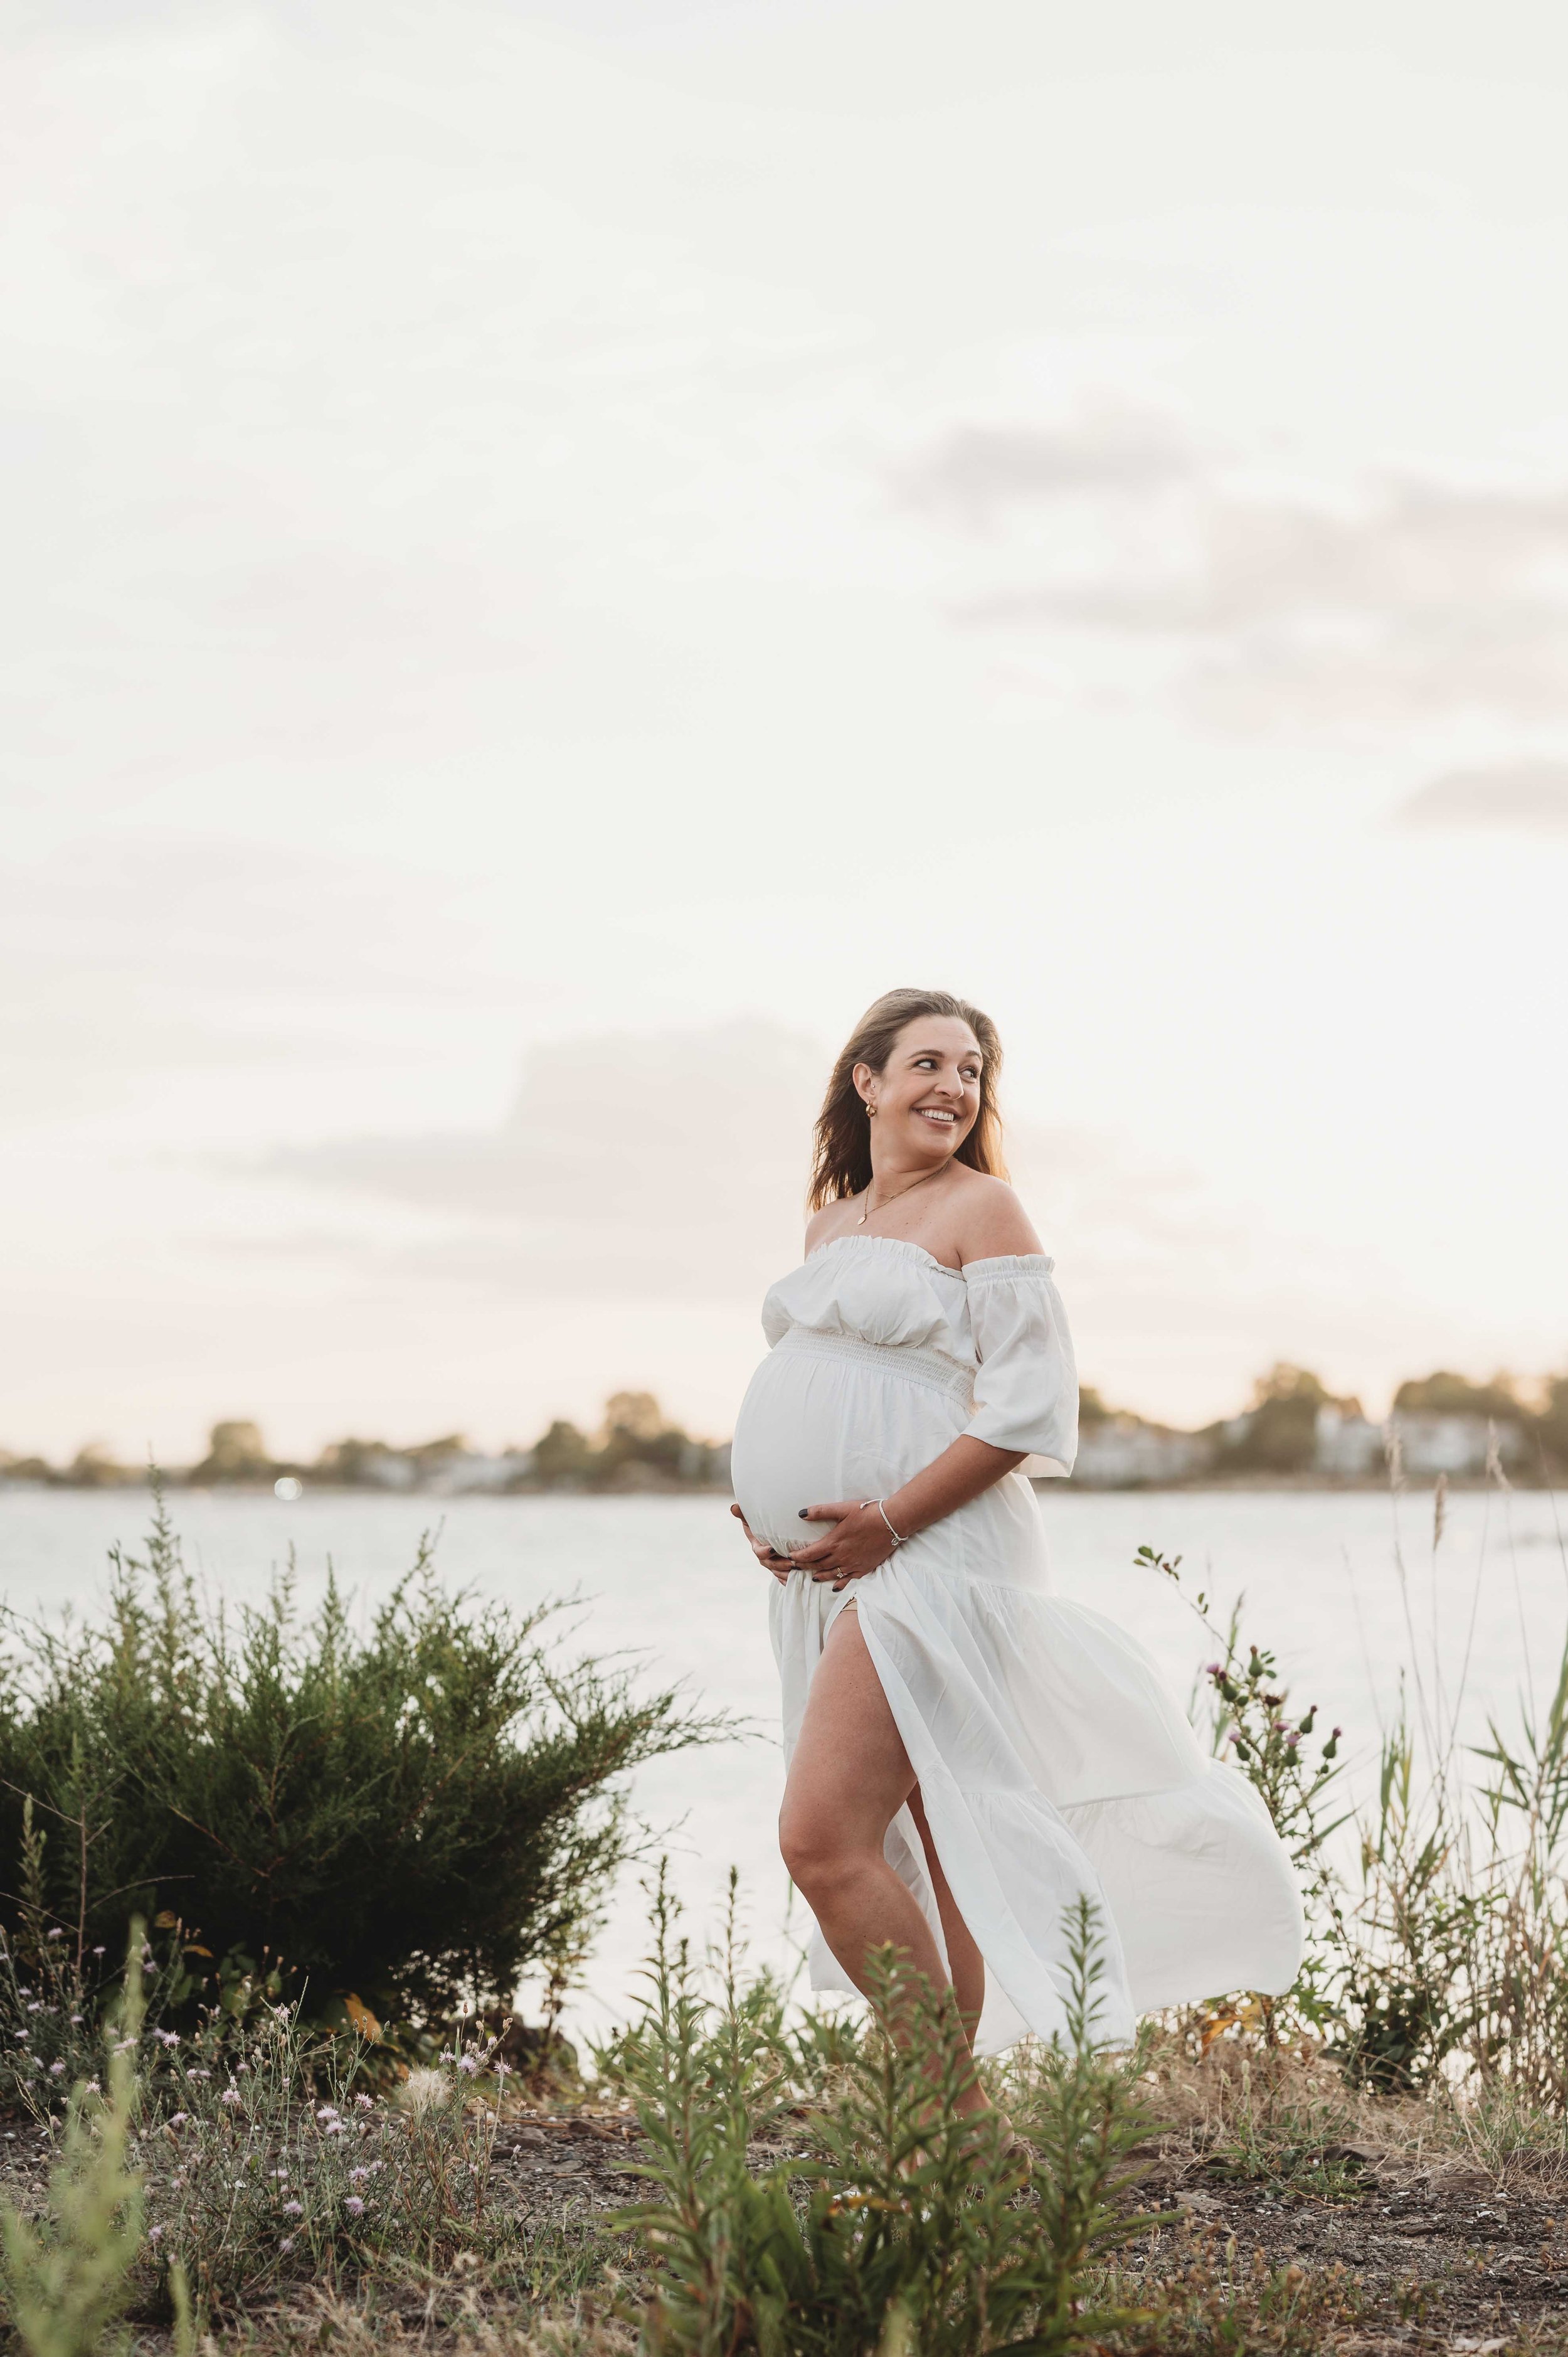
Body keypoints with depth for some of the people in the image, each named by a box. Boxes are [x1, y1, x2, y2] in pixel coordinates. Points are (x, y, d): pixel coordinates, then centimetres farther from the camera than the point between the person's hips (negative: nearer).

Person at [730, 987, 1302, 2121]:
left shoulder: (981, 1208, -4)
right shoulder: (832, 1222, 17)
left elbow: (1032, 1400, -12)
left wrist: (892, 1519, -17)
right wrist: (770, 1511, 9)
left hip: (927, 1560, -8)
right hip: (832, 1572, 8)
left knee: (823, 1838, -17)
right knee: (914, 1855, 11)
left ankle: (947, 2100, -7)